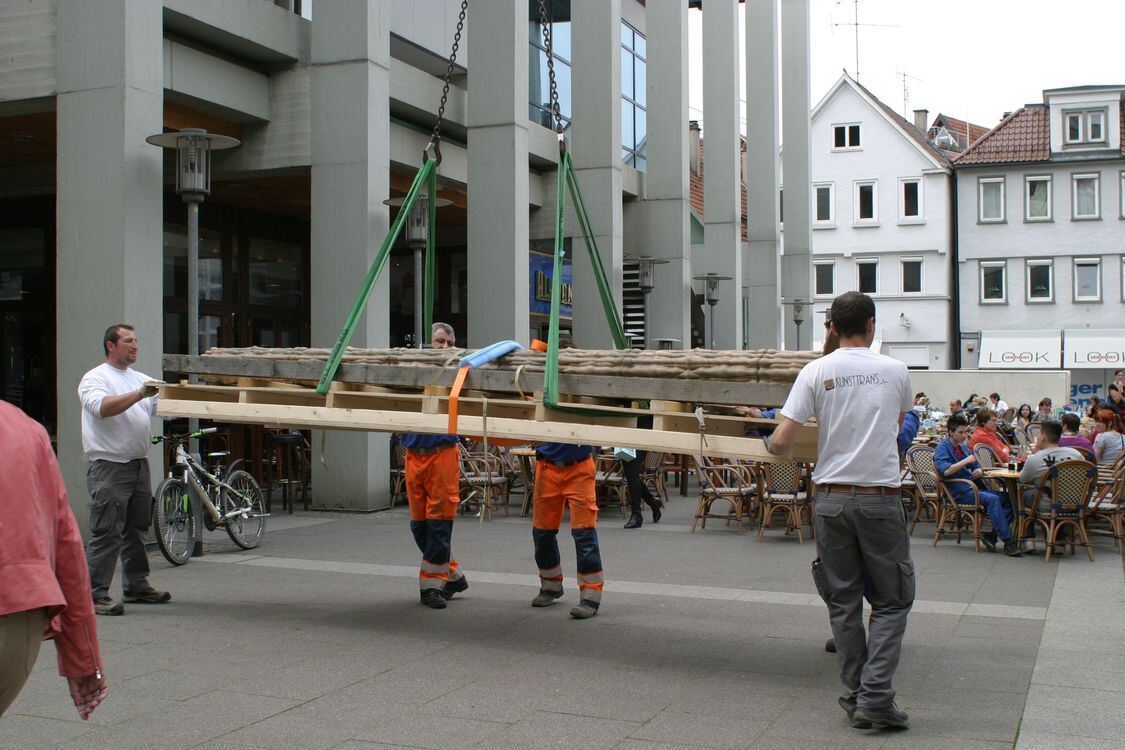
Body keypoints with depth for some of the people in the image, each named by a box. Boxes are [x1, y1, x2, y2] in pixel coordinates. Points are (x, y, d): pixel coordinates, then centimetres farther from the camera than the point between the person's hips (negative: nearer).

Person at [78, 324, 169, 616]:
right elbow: (102, 407, -23)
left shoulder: (141, 379, 18)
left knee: (137, 530, 14)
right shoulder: (95, 378, -5)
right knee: (106, 534, -9)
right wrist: (139, 394, -30)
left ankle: (136, 586, 24)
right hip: (109, 467, -8)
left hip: (139, 463, 8)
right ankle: (95, 594, -5)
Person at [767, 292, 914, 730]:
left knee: (843, 601, 11)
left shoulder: (816, 372, -2)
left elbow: (782, 441, -8)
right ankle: (875, 697, -1)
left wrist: (768, 444, 16)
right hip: (880, 498, -1)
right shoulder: (895, 372, 1)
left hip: (831, 499, 1)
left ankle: (854, 698, 15)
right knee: (891, 600, 8)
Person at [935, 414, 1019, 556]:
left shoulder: (963, 447, 22)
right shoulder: (942, 448, -4)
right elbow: (944, 470, -21)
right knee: (992, 499, -29)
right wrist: (966, 461, -21)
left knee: (1008, 497, -9)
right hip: (958, 492, -8)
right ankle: (1007, 541, -28)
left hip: (973, 488, 8)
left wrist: (979, 470, 2)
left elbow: (975, 466, 27)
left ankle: (992, 534, -10)